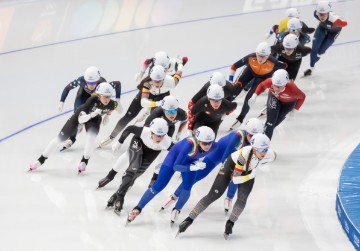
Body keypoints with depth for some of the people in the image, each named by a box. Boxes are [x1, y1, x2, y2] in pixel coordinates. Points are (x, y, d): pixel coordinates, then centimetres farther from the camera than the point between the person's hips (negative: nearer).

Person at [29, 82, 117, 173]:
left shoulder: (111, 104, -29)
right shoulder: (92, 100, -39)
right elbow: (81, 119, -42)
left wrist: (107, 116, -3)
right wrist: (93, 114, -55)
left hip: (94, 119, 2)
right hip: (81, 115, -2)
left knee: (91, 136, -30)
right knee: (61, 137, 1)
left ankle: (84, 161, -6)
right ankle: (41, 159, 17)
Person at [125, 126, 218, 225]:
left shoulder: (213, 146, -31)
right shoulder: (190, 144, -44)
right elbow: (176, 166, -40)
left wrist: (196, 163, -14)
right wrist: (193, 167, -52)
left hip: (190, 160, 3)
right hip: (176, 155, -3)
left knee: (187, 188, -15)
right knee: (158, 186, -3)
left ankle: (176, 211, 11)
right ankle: (137, 209, 12)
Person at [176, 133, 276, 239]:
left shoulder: (269, 155, -32)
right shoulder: (245, 154, -43)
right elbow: (235, 179, -35)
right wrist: (251, 176, -38)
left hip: (249, 170, 4)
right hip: (233, 164, -3)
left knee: (242, 198, -15)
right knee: (213, 195, -7)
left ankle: (230, 223, 8)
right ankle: (189, 219, 1)